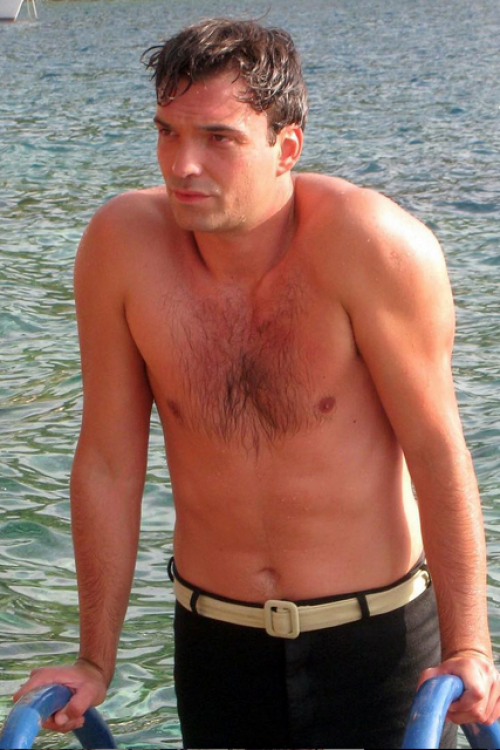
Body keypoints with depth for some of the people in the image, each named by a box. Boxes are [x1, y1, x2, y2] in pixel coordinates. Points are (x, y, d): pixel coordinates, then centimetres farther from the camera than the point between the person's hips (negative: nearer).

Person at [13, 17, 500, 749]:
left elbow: (437, 450, -14)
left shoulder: (371, 246, -21)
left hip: (376, 635, -2)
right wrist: (96, 663, 1)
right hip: (214, 637, 2)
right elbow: (108, 462, -6)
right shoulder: (121, 245, -14)